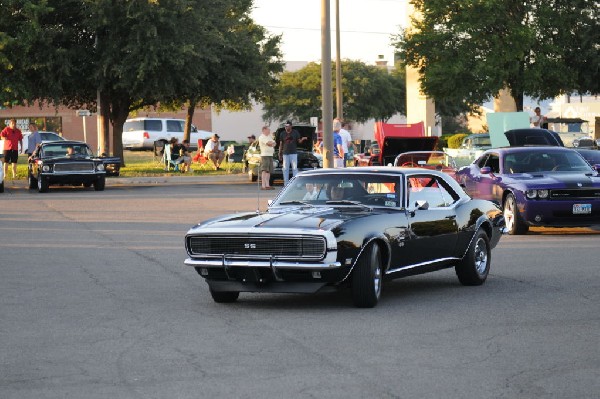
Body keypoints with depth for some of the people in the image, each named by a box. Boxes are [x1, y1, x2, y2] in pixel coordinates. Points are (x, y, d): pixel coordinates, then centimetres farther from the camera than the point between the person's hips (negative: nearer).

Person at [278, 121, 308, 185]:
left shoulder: (295, 132, 4)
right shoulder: (282, 134, 7)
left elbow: (299, 141, 7)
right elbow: (280, 144, 10)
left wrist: (302, 139, -16)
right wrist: (280, 154, 7)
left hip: (293, 153, -1)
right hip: (285, 153, 1)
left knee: (295, 168, -4)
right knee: (285, 169, 1)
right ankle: (286, 184, 4)